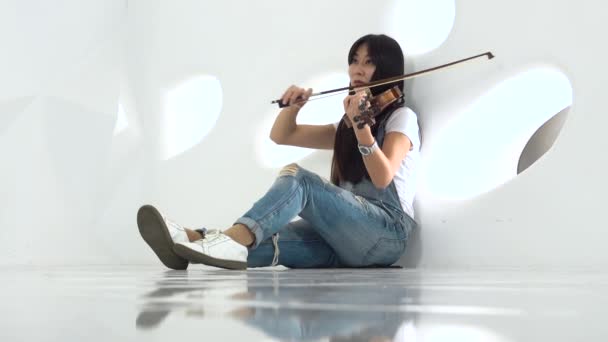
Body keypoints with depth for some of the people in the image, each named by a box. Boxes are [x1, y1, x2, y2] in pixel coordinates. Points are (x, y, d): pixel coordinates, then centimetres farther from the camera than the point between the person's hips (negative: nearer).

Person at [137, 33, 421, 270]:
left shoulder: (402, 117, 5)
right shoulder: (345, 126, 26)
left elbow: (383, 178, -13)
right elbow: (281, 136, 21)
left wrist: (361, 124, -27)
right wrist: (293, 107, 1)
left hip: (386, 232, -6)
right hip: (345, 237, 6)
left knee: (297, 178, -29)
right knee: (262, 239, -24)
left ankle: (233, 238, -51)